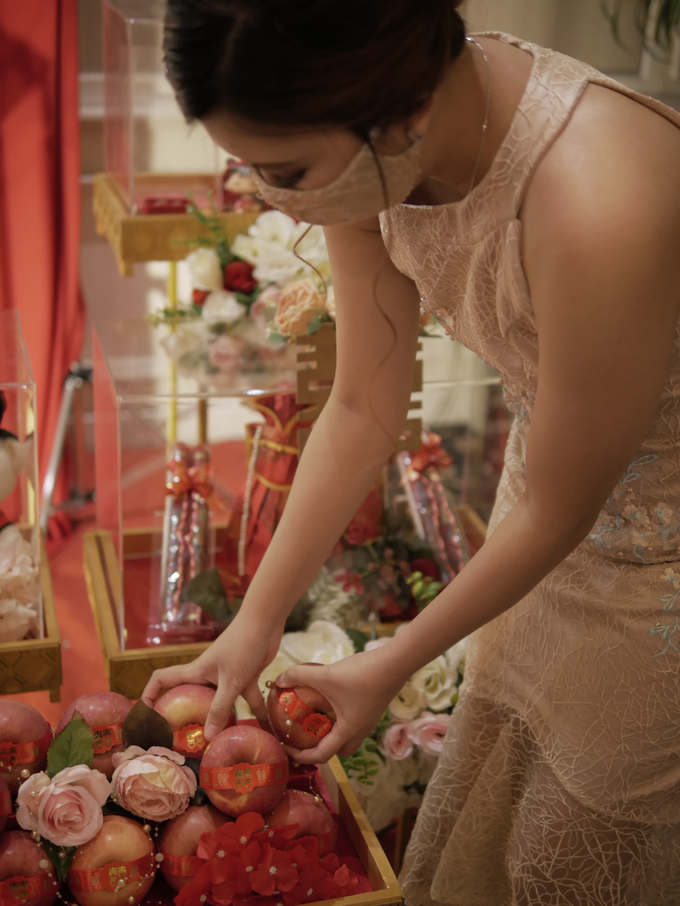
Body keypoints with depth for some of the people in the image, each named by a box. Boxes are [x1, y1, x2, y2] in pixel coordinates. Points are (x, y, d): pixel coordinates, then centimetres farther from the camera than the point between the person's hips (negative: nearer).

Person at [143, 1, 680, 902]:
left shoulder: (597, 207, -39)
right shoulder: (376, 146, -18)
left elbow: (558, 514, -24)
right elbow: (363, 411, -6)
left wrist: (391, 666, -9)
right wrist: (255, 625, -2)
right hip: (556, 497, 6)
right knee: (480, 822, 22)